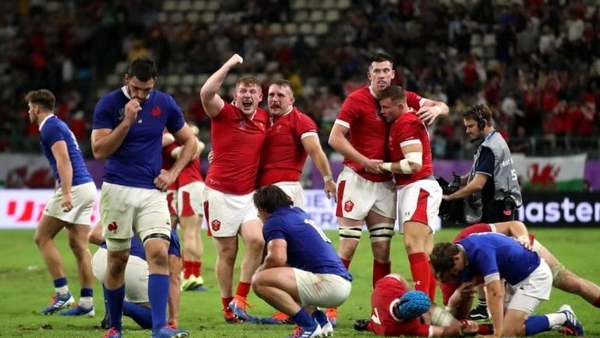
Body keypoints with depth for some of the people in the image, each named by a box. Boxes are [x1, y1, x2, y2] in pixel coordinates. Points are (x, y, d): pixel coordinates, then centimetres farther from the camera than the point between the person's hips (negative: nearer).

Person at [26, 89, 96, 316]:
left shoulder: (50, 127, -8)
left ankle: (62, 293, -7)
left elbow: (63, 160, -20)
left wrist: (66, 193, -28)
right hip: (87, 187, 9)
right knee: (78, 245, 6)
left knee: (42, 237, -2)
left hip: (75, 188, -9)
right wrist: (56, 198, 34)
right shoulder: (58, 125, 22)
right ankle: (87, 303, 3)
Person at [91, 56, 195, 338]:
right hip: (117, 190, -1)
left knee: (159, 253, -16)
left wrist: (172, 173, 2)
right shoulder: (108, 104, -4)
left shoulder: (165, 104, 4)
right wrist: (126, 122, -19)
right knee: (117, 260, 5)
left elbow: (189, 141, 15)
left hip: (152, 191, 1)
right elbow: (99, 151, -10)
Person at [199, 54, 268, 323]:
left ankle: (239, 301, -9)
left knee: (256, 240, -17)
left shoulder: (265, 119, 8)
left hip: (248, 194, 4)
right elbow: (206, 92, -26)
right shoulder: (224, 114, -6)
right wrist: (230, 65, -22)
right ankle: (228, 308, 13)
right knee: (227, 252, 1)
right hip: (220, 192, -4)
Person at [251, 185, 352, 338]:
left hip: (328, 282, -10)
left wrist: (259, 271, 0)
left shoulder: (274, 221, -3)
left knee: (260, 282, -16)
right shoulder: (298, 213, 24)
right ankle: (319, 319, 12)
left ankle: (308, 326, -13)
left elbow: (277, 258, -18)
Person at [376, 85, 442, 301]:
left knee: (413, 245, -20)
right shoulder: (403, 122, 17)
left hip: (418, 188, -11)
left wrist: (384, 166, -9)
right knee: (423, 252, 9)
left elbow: (414, 164, -20)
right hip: (410, 189, 11)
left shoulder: (407, 123, -13)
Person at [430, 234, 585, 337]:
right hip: (515, 278, 10)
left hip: (535, 274, -10)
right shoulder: (463, 251, -4)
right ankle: (559, 321, 15)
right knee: (503, 324, 4)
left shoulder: (481, 252, -33)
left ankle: (563, 318, 1)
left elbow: (495, 293, -37)